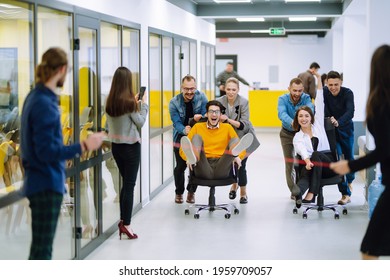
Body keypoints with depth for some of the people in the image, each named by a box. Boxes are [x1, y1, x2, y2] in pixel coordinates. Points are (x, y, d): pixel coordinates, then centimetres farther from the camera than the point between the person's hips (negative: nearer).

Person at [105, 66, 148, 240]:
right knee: (129, 185, -1)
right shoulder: (129, 102, -17)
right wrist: (143, 105, 4)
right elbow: (140, 122, -8)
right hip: (131, 146, -6)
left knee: (125, 183, 18)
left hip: (116, 146, 6)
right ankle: (126, 224, -2)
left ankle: (123, 220, 18)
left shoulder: (110, 101, 0)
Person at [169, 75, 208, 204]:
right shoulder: (174, 103, -15)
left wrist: (199, 117, -36)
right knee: (180, 167, 2)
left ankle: (191, 191, 22)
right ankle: (179, 193, 24)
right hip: (181, 139, -1)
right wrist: (184, 130, -42)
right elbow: (176, 123, -20)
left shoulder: (201, 97, -13)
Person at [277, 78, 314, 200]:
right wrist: (292, 123, -60)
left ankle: (301, 188, 5)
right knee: (289, 162, -2)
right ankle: (294, 191, 6)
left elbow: (310, 109, -41)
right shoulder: (283, 99, -21)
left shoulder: (306, 98, -20)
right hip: (287, 133, 0)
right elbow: (282, 114, -39)